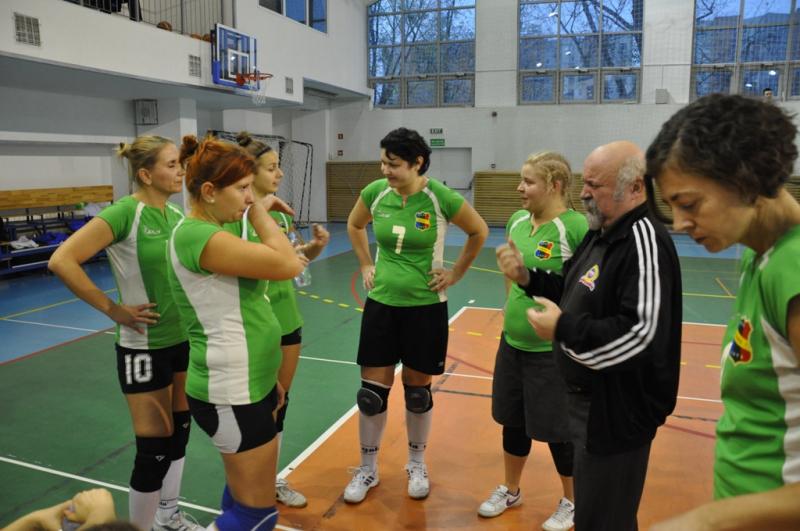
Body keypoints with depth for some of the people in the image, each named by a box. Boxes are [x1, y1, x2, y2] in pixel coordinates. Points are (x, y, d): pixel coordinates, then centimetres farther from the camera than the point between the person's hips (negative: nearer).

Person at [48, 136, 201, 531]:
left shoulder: (177, 215, 3)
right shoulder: (125, 212, -18)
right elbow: (61, 261, -24)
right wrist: (112, 309, -19)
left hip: (184, 339, 7)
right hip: (144, 347, -7)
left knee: (180, 432, 18)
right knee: (154, 450, 1)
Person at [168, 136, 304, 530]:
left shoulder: (211, 231, 10)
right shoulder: (195, 235, -21)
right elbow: (287, 265, -28)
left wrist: (267, 375, 21)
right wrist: (259, 213, -13)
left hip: (246, 385, 10)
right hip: (231, 395, -10)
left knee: (241, 495, 22)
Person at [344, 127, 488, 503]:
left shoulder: (441, 197, -16)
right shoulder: (375, 192, -6)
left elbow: (479, 232, 0)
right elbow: (355, 225, 16)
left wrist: (456, 274, 0)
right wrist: (366, 265, 9)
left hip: (425, 306, -2)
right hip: (381, 303, 3)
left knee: (417, 391, 10)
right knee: (371, 392, 6)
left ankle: (416, 464, 33)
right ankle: (367, 469, 26)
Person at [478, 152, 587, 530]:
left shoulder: (575, 227, -19)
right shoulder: (517, 221, 3)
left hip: (555, 349, -6)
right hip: (513, 342, 7)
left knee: (558, 431, 10)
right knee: (513, 421, 20)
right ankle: (510, 490, 42)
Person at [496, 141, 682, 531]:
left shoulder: (644, 241, -25)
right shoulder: (601, 233, 7)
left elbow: (642, 336, -33)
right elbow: (574, 293, 16)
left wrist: (562, 329, -26)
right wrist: (527, 277, 0)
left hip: (617, 411, -10)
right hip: (588, 399, 10)